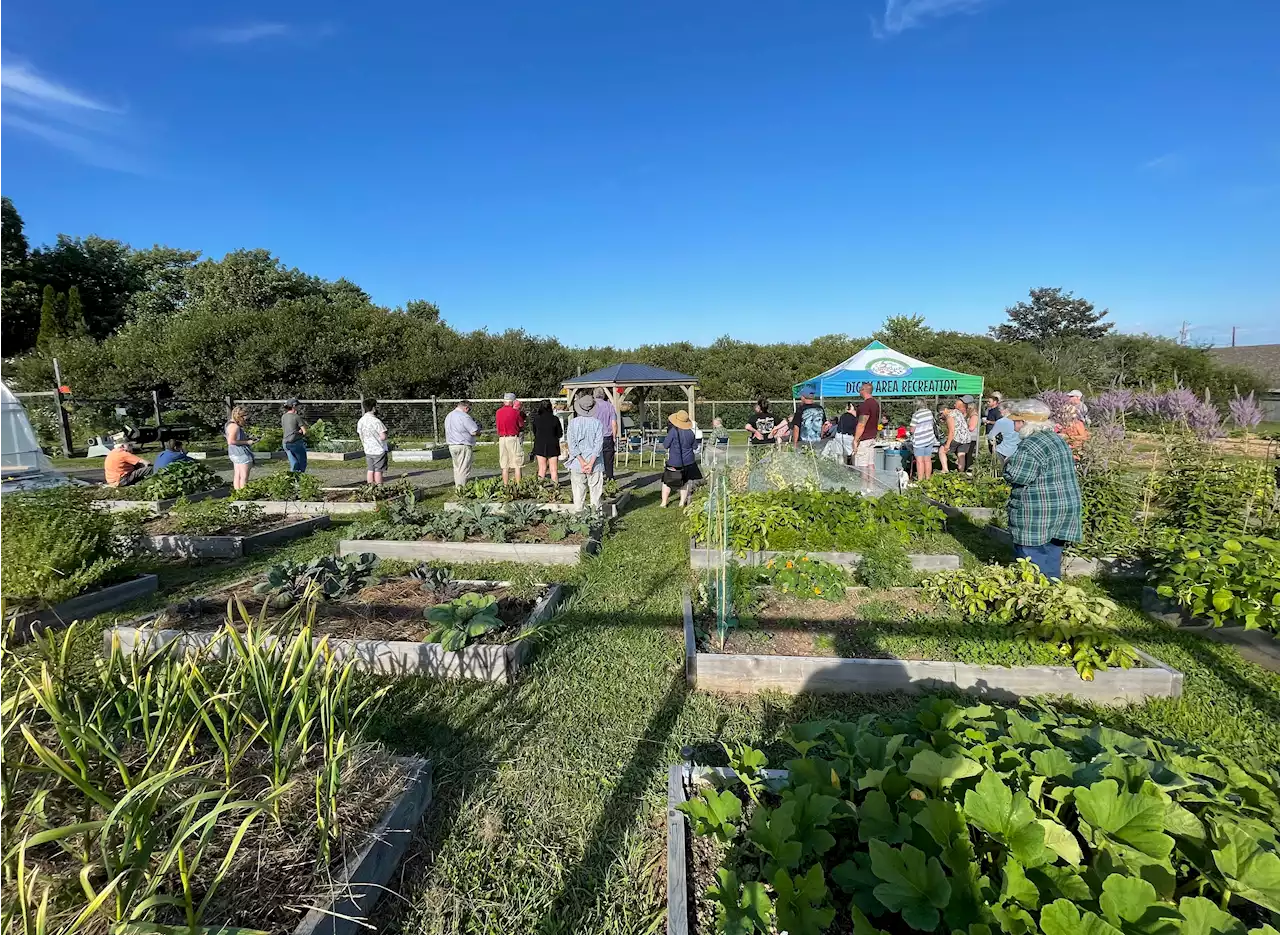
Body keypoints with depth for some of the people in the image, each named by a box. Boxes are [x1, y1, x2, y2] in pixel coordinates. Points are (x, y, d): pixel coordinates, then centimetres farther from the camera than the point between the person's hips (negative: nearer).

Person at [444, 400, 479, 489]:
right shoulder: (464, 416, -15)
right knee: (464, 469, -5)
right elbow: (474, 431, -18)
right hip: (464, 446, -8)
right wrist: (478, 427, 5)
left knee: (457, 468, 16)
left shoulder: (448, 416, 14)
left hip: (451, 445, 8)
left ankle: (457, 487, 19)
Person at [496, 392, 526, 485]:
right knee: (517, 465, 1)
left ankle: (505, 485, 10)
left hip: (502, 439, 4)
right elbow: (522, 426, 1)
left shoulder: (498, 412, 5)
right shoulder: (515, 412, -6)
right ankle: (518, 485, -1)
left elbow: (497, 425, 12)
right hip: (513, 438, -4)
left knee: (504, 466, 9)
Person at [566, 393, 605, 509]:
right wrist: (591, 463, -12)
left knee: (578, 492, 7)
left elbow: (572, 445, -7)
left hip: (577, 464, 1)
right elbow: (598, 444, -11)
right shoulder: (597, 423, -5)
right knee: (595, 492, 6)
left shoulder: (573, 422, -2)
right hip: (595, 465, -1)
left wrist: (582, 462, -9)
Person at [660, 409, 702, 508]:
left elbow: (665, 445, -10)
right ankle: (682, 502, 17)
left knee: (667, 481, 9)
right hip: (688, 461, 4)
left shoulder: (673, 431, -19)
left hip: (674, 462, -4)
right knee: (685, 482, 15)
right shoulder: (690, 432, -5)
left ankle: (664, 502, 12)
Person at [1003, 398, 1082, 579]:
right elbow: (1068, 470, 23)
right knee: (1051, 560, 17)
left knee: (1033, 565, -2)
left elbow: (1015, 476, -22)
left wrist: (1009, 464, -3)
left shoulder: (1031, 445, -18)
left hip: (1038, 516, -10)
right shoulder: (1057, 439, 14)